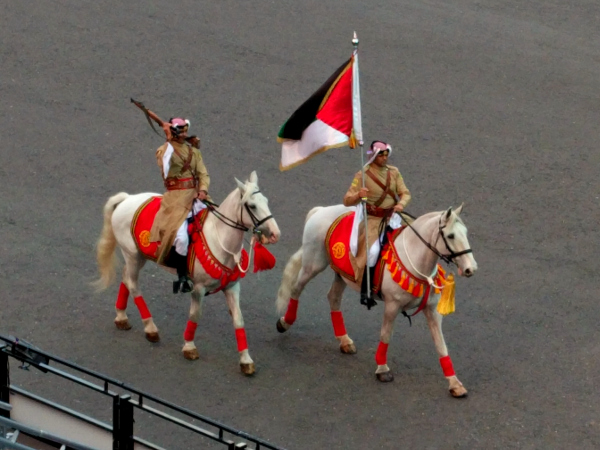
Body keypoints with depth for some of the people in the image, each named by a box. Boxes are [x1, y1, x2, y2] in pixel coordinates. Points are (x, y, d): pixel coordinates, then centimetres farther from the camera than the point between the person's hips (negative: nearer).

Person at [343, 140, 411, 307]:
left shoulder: (393, 172, 7)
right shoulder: (363, 175, -5)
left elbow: (405, 193, 6)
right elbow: (347, 201, -7)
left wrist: (401, 204, -17)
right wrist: (358, 195, -29)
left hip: (393, 217, 5)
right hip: (373, 220, -5)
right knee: (373, 251, -26)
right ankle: (365, 291, -20)